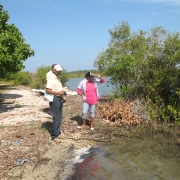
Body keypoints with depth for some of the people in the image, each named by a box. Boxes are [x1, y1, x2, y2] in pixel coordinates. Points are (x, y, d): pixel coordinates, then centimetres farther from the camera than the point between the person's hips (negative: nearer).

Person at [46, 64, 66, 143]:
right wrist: (58, 93, -25)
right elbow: (48, 90, -23)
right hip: (55, 99, -10)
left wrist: (62, 92, 10)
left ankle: (58, 133, 26)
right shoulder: (51, 78, -14)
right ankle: (55, 136, 0)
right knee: (57, 118, -8)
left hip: (59, 99, 10)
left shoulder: (57, 78, 16)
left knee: (59, 117, 15)